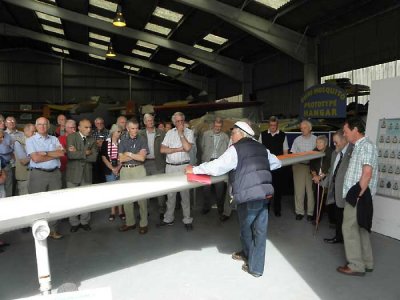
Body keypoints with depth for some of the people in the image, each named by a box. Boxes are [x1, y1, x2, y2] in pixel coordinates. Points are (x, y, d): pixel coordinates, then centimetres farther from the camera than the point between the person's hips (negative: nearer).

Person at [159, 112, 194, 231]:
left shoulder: (189, 132, 0)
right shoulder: (169, 133, 9)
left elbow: (187, 147, -16)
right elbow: (162, 149, -1)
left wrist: (181, 133, -11)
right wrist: (178, 149, -8)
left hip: (183, 166, -3)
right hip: (170, 166, 3)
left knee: (185, 193, 3)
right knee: (170, 193, 11)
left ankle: (187, 220, 12)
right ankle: (168, 218, 23)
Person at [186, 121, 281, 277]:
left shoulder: (236, 149, -6)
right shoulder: (261, 148, 14)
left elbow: (216, 167, -14)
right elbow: (277, 163, 26)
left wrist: (194, 169, -5)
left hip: (249, 196, -5)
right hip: (265, 193, 5)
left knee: (246, 228, 16)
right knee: (260, 229, 12)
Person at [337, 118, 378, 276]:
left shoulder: (366, 146, -15)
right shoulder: (359, 146, 15)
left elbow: (367, 173, -23)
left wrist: (358, 194, -18)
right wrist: (355, 193, 15)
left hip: (358, 197, -10)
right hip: (355, 195, 10)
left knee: (349, 228, -2)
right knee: (360, 228, 15)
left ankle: (356, 265, 8)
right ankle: (366, 263, 26)